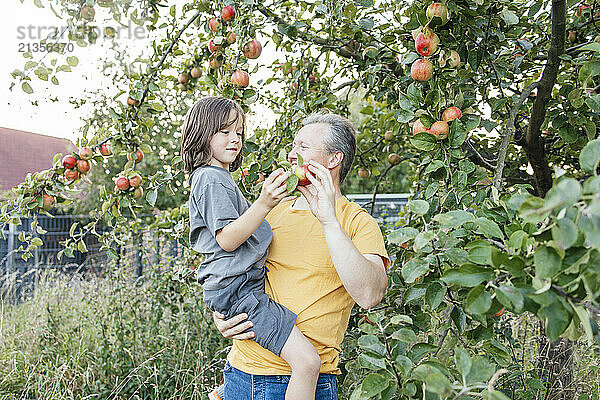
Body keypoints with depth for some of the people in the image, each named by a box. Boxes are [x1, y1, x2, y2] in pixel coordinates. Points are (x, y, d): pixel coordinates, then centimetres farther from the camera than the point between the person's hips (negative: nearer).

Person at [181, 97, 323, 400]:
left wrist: (272, 202, 27)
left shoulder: (221, 178, 22)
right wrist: (264, 204, -30)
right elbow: (227, 239, -21)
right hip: (235, 288, -11)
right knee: (307, 361, -20)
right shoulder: (210, 179, -11)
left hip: (245, 282, 11)